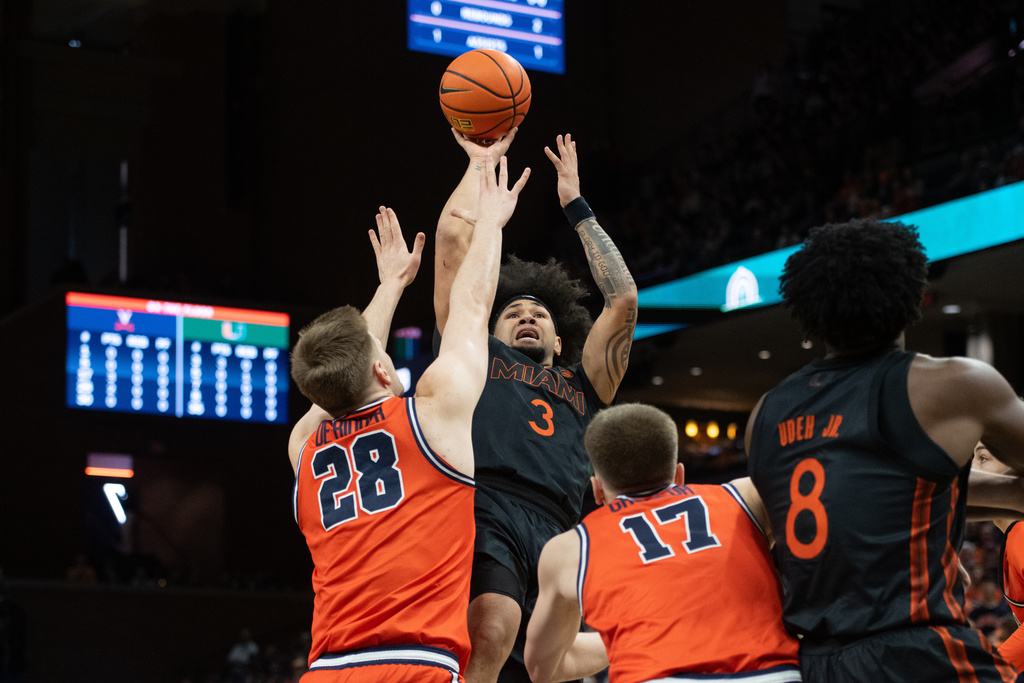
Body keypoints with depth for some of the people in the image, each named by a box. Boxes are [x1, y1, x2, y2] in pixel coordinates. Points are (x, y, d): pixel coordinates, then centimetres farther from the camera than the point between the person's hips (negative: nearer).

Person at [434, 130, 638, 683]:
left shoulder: (581, 386, 35)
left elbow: (623, 298, 30)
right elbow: (453, 238, 24)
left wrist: (576, 206, 38)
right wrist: (481, 162, 36)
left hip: (553, 534, 4)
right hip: (484, 510, -4)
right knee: (490, 635, -34)